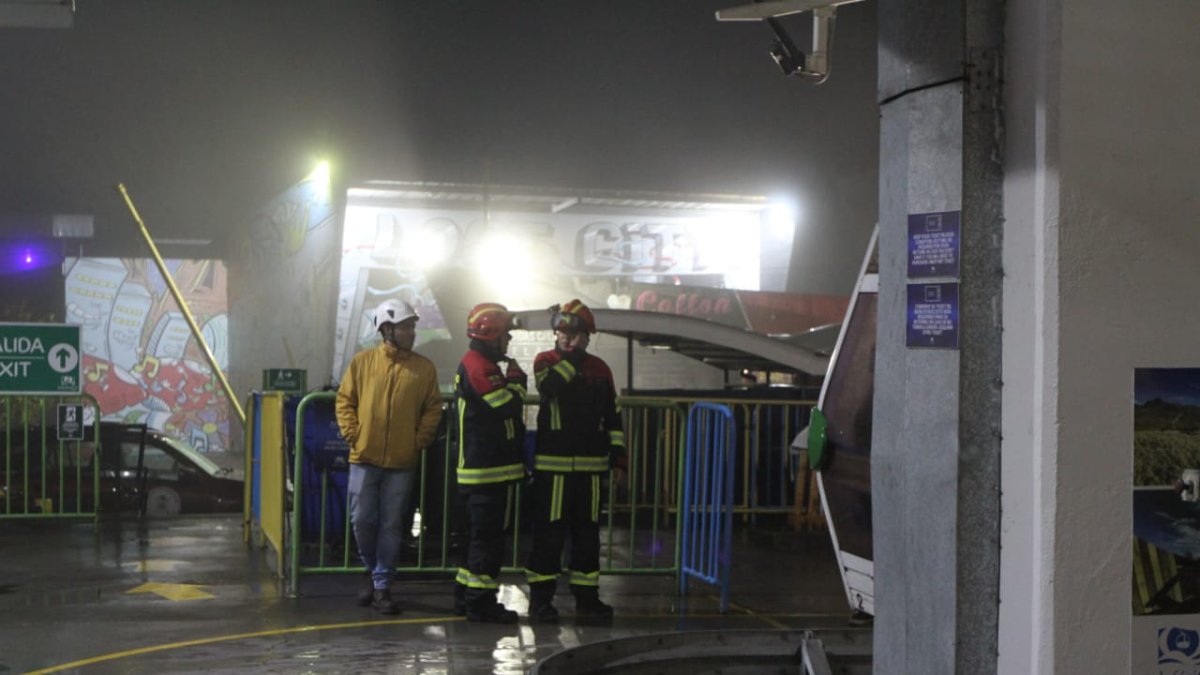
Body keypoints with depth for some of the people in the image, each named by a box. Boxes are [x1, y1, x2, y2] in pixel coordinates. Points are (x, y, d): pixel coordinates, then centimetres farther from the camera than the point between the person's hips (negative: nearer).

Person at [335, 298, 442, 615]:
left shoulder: (424, 368, 2)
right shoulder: (363, 361, 1)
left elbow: (433, 408, 6)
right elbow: (345, 401, 5)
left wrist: (419, 440, -3)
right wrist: (352, 434, -5)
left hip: (402, 462, 0)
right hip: (364, 458, 0)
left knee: (391, 526, 3)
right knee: (361, 520, 2)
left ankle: (382, 587, 12)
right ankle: (373, 574, 26)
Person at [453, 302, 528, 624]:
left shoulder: (473, 365, 18)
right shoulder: (480, 367, -16)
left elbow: (503, 411, 27)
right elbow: (509, 406, -19)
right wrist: (516, 379, -4)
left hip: (479, 468, 11)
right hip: (491, 469, -11)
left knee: (479, 533, 16)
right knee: (489, 534, -7)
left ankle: (466, 595, 22)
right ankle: (480, 601, -5)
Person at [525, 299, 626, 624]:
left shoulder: (599, 369, 12)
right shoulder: (545, 361, 0)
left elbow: (612, 413, 16)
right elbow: (550, 387, -23)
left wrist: (617, 448, 9)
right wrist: (572, 359, -20)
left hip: (590, 464, 4)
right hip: (552, 464, -4)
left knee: (587, 532, 8)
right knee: (549, 531, -2)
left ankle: (586, 597, 16)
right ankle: (540, 598, 5)